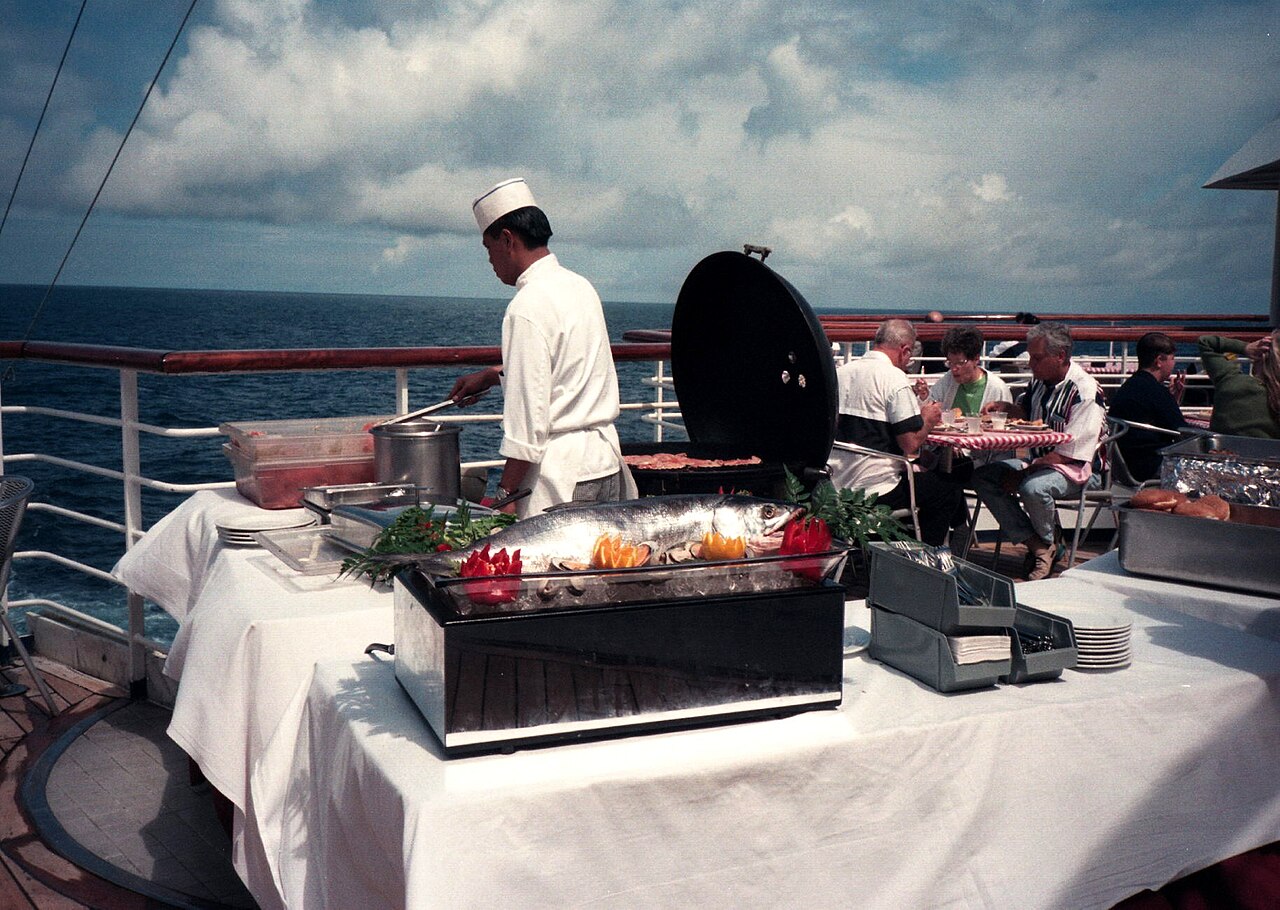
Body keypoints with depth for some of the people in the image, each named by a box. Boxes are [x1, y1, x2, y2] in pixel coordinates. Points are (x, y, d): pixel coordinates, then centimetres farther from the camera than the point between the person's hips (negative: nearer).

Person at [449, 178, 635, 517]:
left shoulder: (528, 306, -16)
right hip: (605, 460, 9)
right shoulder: (580, 287, 12)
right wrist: (491, 376, 35)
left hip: (562, 473, -9)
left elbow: (529, 415, -20)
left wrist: (505, 494, -16)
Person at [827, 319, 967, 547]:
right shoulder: (894, 378, -14)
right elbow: (911, 444, -16)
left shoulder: (841, 372, 8)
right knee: (949, 492, 16)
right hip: (878, 490, -8)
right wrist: (928, 420, 5)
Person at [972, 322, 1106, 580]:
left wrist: (1023, 473, -21)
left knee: (1032, 487, -38)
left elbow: (1069, 454, -23)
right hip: (1040, 462, 9)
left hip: (1077, 471, -9)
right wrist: (1002, 406, 4)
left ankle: (1048, 543, -5)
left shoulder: (1085, 392, -20)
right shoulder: (1040, 380, 5)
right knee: (983, 477, -10)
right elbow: (1024, 409, 27)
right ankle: (1034, 544, -13)